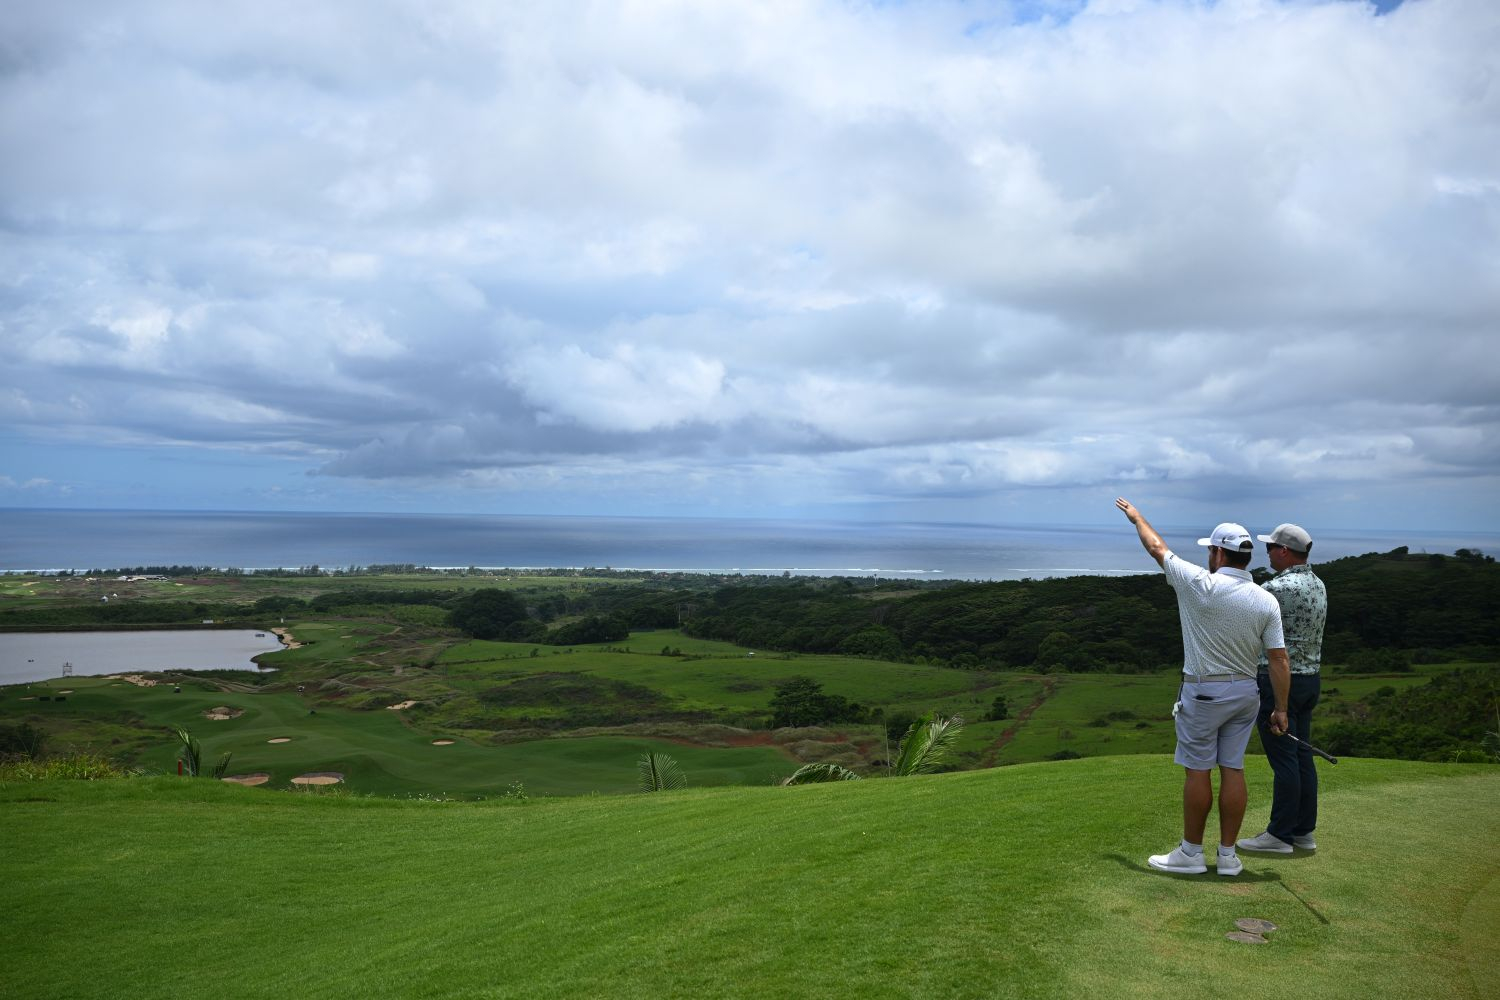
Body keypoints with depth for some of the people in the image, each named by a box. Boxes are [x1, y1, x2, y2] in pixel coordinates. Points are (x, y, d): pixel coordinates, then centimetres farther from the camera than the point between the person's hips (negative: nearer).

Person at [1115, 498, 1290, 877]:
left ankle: (1191, 853, 9)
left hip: (1203, 693, -5)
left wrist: (1136, 516, 16)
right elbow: (1279, 659, -3)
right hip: (1246, 693, 5)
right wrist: (1281, 708, 5)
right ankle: (1228, 855, 12)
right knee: (1233, 770, 7)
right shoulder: (1267, 601, -2)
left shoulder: (1200, 585, -16)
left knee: (1197, 771, 2)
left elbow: (1156, 548, -1)